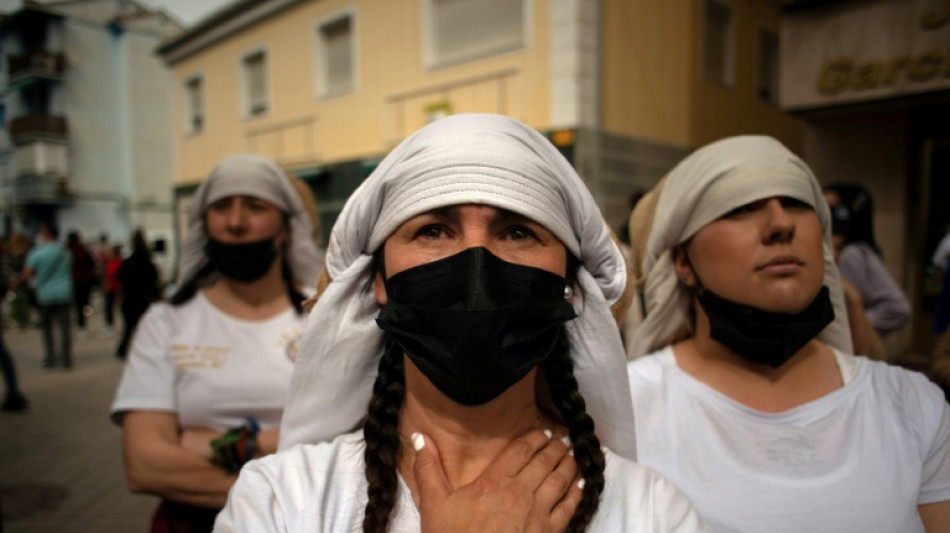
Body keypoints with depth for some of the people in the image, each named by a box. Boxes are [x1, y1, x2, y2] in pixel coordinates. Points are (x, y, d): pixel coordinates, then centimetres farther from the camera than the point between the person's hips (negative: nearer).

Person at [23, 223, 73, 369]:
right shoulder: (65, 252, 5)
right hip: (63, 293, 2)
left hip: (45, 295, -2)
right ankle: (66, 360, 0)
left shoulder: (36, 253, -9)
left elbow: (25, 277, -6)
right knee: (64, 327, 2)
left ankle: (50, 359, 14)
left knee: (46, 327, 13)